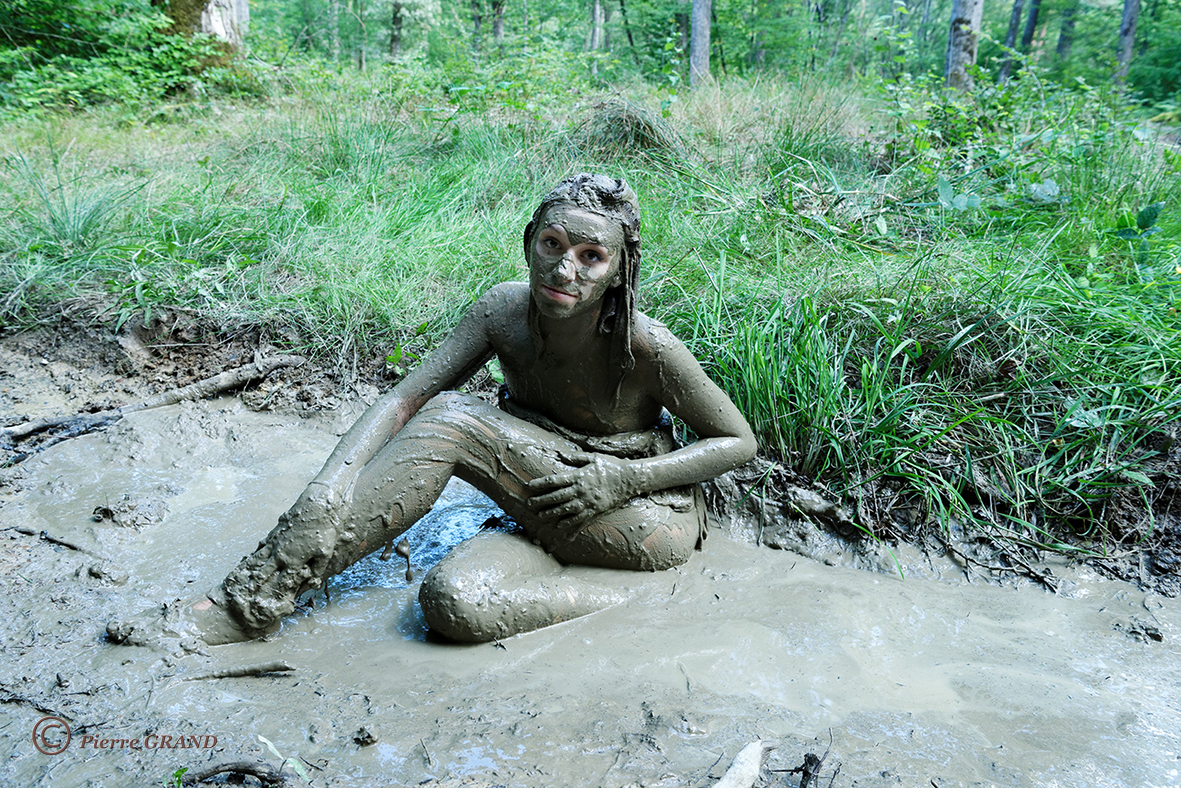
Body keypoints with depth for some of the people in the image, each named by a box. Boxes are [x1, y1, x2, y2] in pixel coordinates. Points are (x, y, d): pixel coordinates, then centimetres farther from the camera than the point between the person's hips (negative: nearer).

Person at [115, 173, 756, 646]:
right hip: (548, 488, 3)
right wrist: (331, 484, -34)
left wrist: (626, 477, -23)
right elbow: (403, 399, -16)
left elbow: (739, 440, -10)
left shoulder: (645, 346, -22)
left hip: (647, 513, -3)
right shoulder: (505, 309, -12)